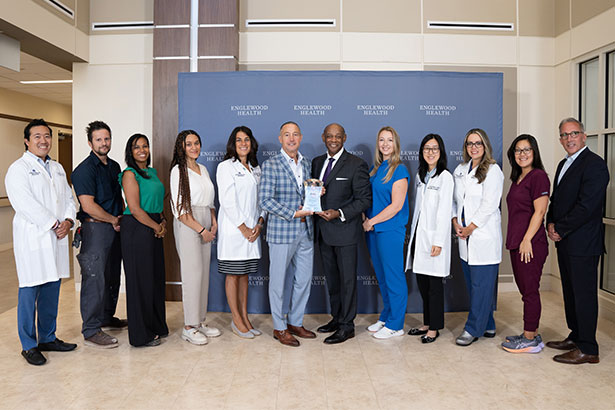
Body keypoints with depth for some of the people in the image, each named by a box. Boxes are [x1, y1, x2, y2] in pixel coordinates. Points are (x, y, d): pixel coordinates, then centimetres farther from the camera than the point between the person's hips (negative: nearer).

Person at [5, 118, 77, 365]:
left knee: (52, 292, 12)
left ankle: (48, 338, 24)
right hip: (32, 240, -6)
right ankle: (29, 345, 12)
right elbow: (26, 204, -15)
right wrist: (54, 225, -14)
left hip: (57, 239, 6)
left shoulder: (57, 168, 17)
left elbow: (69, 198, 14)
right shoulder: (18, 169, -4)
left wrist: (68, 221, -4)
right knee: (29, 293, 0)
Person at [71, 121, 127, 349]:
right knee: (95, 278, -6)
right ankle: (91, 331, 2)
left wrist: (122, 217, 6)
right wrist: (114, 219, -9)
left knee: (113, 276, 15)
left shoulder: (114, 166, 14)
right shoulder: (85, 170, -11)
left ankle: (107, 317, 31)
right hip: (95, 228, -8)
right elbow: (88, 206, -18)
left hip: (115, 228, 8)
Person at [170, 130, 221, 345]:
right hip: (187, 225, -7)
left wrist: (214, 223, 5)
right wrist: (201, 230, -12)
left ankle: (200, 321, 19)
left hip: (205, 225, 7)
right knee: (192, 273, -7)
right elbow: (179, 208, -11)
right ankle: (189, 327, 4)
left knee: (204, 272, 8)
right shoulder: (178, 170, -5)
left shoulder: (203, 169, 16)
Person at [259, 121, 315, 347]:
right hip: (281, 231, -6)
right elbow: (265, 200, -12)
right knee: (279, 281, 5)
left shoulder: (307, 163, 12)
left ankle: (295, 322, 29)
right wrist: (293, 213, -16)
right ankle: (279, 328, 20)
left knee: (304, 280, 12)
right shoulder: (270, 165, -6)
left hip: (305, 231, 6)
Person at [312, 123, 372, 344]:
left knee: (347, 279, 3)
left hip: (344, 231, -6)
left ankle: (346, 326, 15)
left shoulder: (356, 164, -8)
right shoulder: (317, 162, 12)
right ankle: (336, 318, 31)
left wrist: (340, 214, -20)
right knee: (331, 278, 16)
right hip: (323, 231, 6)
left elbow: (365, 199, -10)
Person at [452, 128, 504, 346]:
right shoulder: (460, 170, 13)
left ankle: (474, 329, 9)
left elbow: (489, 205, -13)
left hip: (484, 236, -7)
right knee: (473, 283, 12)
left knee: (482, 284, -1)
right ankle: (487, 326, 25)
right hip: (465, 236, 7)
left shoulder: (493, 171, -7)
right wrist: (455, 222, 1)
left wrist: (470, 228, -12)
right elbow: (454, 199, 15)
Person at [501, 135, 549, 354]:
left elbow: (539, 211, -15)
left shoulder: (538, 176, -9)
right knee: (525, 290, 14)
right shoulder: (517, 179, 18)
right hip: (516, 243, 9)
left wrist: (527, 240, -18)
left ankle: (531, 340, 8)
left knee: (530, 290, -2)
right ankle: (531, 333, 24)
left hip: (531, 244, -9)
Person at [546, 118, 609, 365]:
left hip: (583, 242, -9)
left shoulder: (594, 164, -12)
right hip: (565, 242, 9)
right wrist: (551, 224, 2)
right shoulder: (564, 164, 17)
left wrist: (560, 230, -13)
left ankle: (587, 349, 8)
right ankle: (576, 337, 29)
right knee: (570, 291, 16)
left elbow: (586, 206, -20)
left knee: (584, 293, -2)